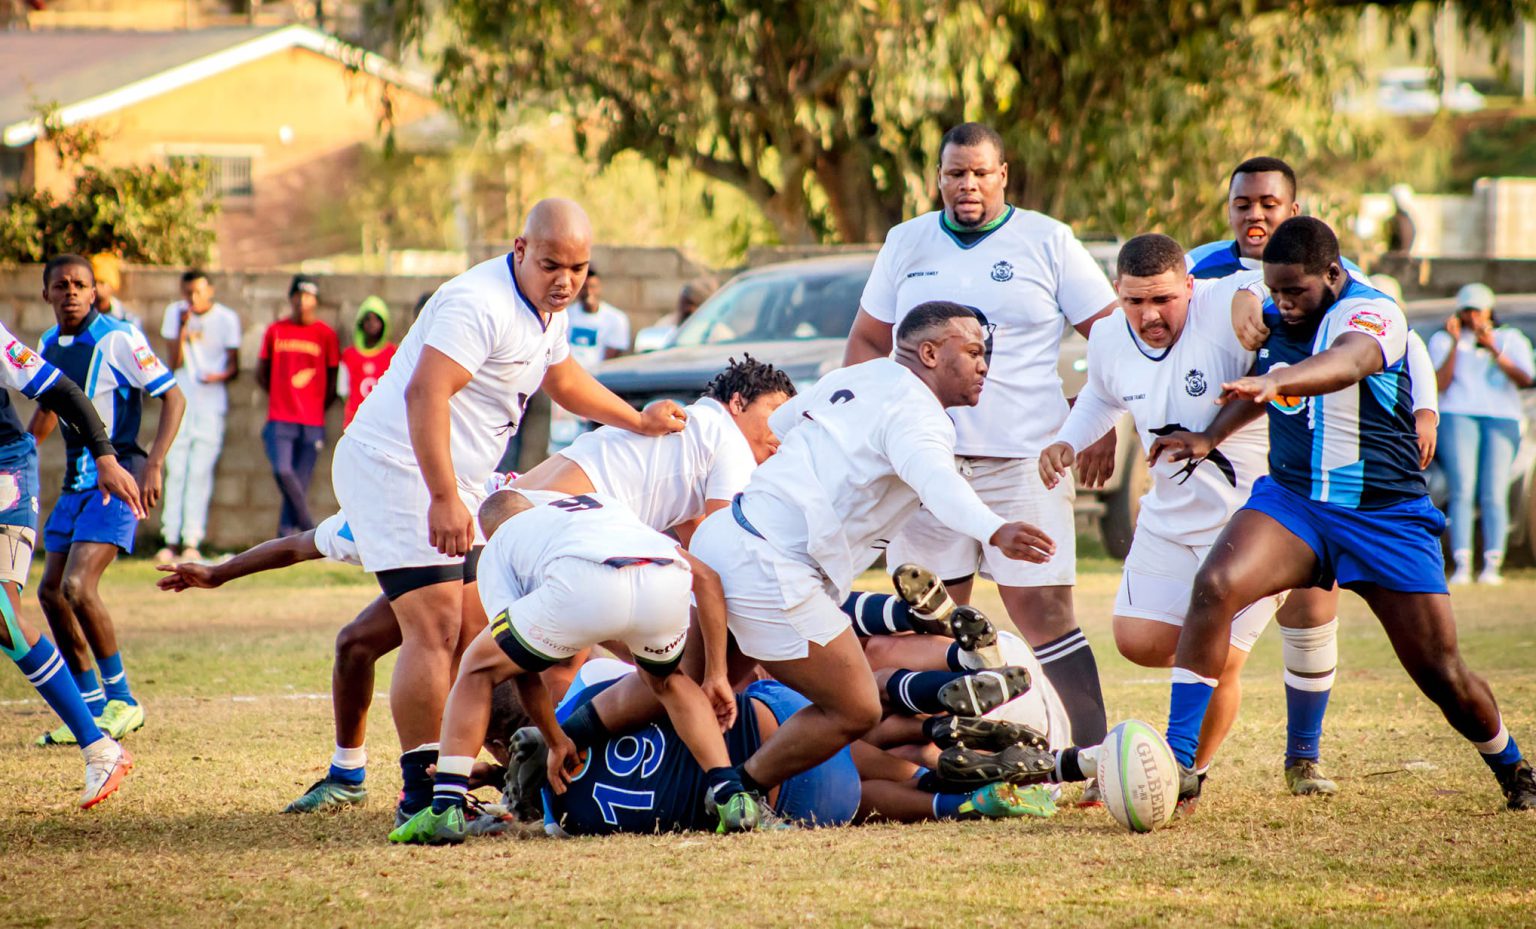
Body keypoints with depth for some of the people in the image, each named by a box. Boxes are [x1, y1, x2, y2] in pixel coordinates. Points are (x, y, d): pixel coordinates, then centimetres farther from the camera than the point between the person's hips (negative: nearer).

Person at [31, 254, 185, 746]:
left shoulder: (118, 339, -13)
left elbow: (174, 398, -12)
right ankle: (92, 705, 17)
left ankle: (122, 699, -6)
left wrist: (152, 466, -21)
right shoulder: (49, 345, 9)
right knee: (51, 591, 5)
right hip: (76, 480, 8)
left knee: (78, 586, -19)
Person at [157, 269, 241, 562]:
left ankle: (192, 541, -6)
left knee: (200, 471, -6)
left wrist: (221, 375, -20)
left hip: (211, 403, -1)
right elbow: (174, 363, -5)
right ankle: (171, 540, 4)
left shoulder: (227, 319, -1)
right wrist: (183, 329, -17)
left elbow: (234, 365, 2)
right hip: (180, 401, 1)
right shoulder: (175, 313, 1)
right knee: (176, 471, 0)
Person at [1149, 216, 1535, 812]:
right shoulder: (1270, 319, 3)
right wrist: (1209, 437, 5)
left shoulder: (1373, 314, -17)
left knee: (1442, 674, 0)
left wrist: (1277, 380, -60)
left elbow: (1347, 363, -41)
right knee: (1214, 587, -26)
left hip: (1386, 516, -4)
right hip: (1290, 498, 4)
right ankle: (1178, 762, -25)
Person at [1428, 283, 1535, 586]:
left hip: (1502, 418, 1)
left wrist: (1494, 351, -11)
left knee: (1494, 495, -11)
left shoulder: (1511, 339, 17)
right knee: (1462, 491, -16)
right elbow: (1440, 384, 0)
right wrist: (1455, 344, -6)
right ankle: (1461, 565, -23)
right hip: (1457, 416, -1)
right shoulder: (1443, 340, 15)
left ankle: (1492, 564, -15)